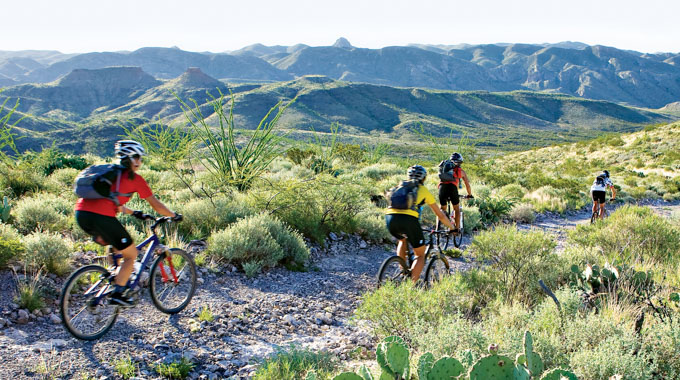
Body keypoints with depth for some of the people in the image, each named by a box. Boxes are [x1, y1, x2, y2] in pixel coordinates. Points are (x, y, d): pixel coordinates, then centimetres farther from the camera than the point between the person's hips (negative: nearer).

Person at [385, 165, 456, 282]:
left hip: (389, 216, 4)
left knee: (402, 240, 36)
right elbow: (440, 215, 28)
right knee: (420, 255, 14)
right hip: (408, 219, -4)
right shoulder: (424, 190, 23)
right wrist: (452, 228, 43)